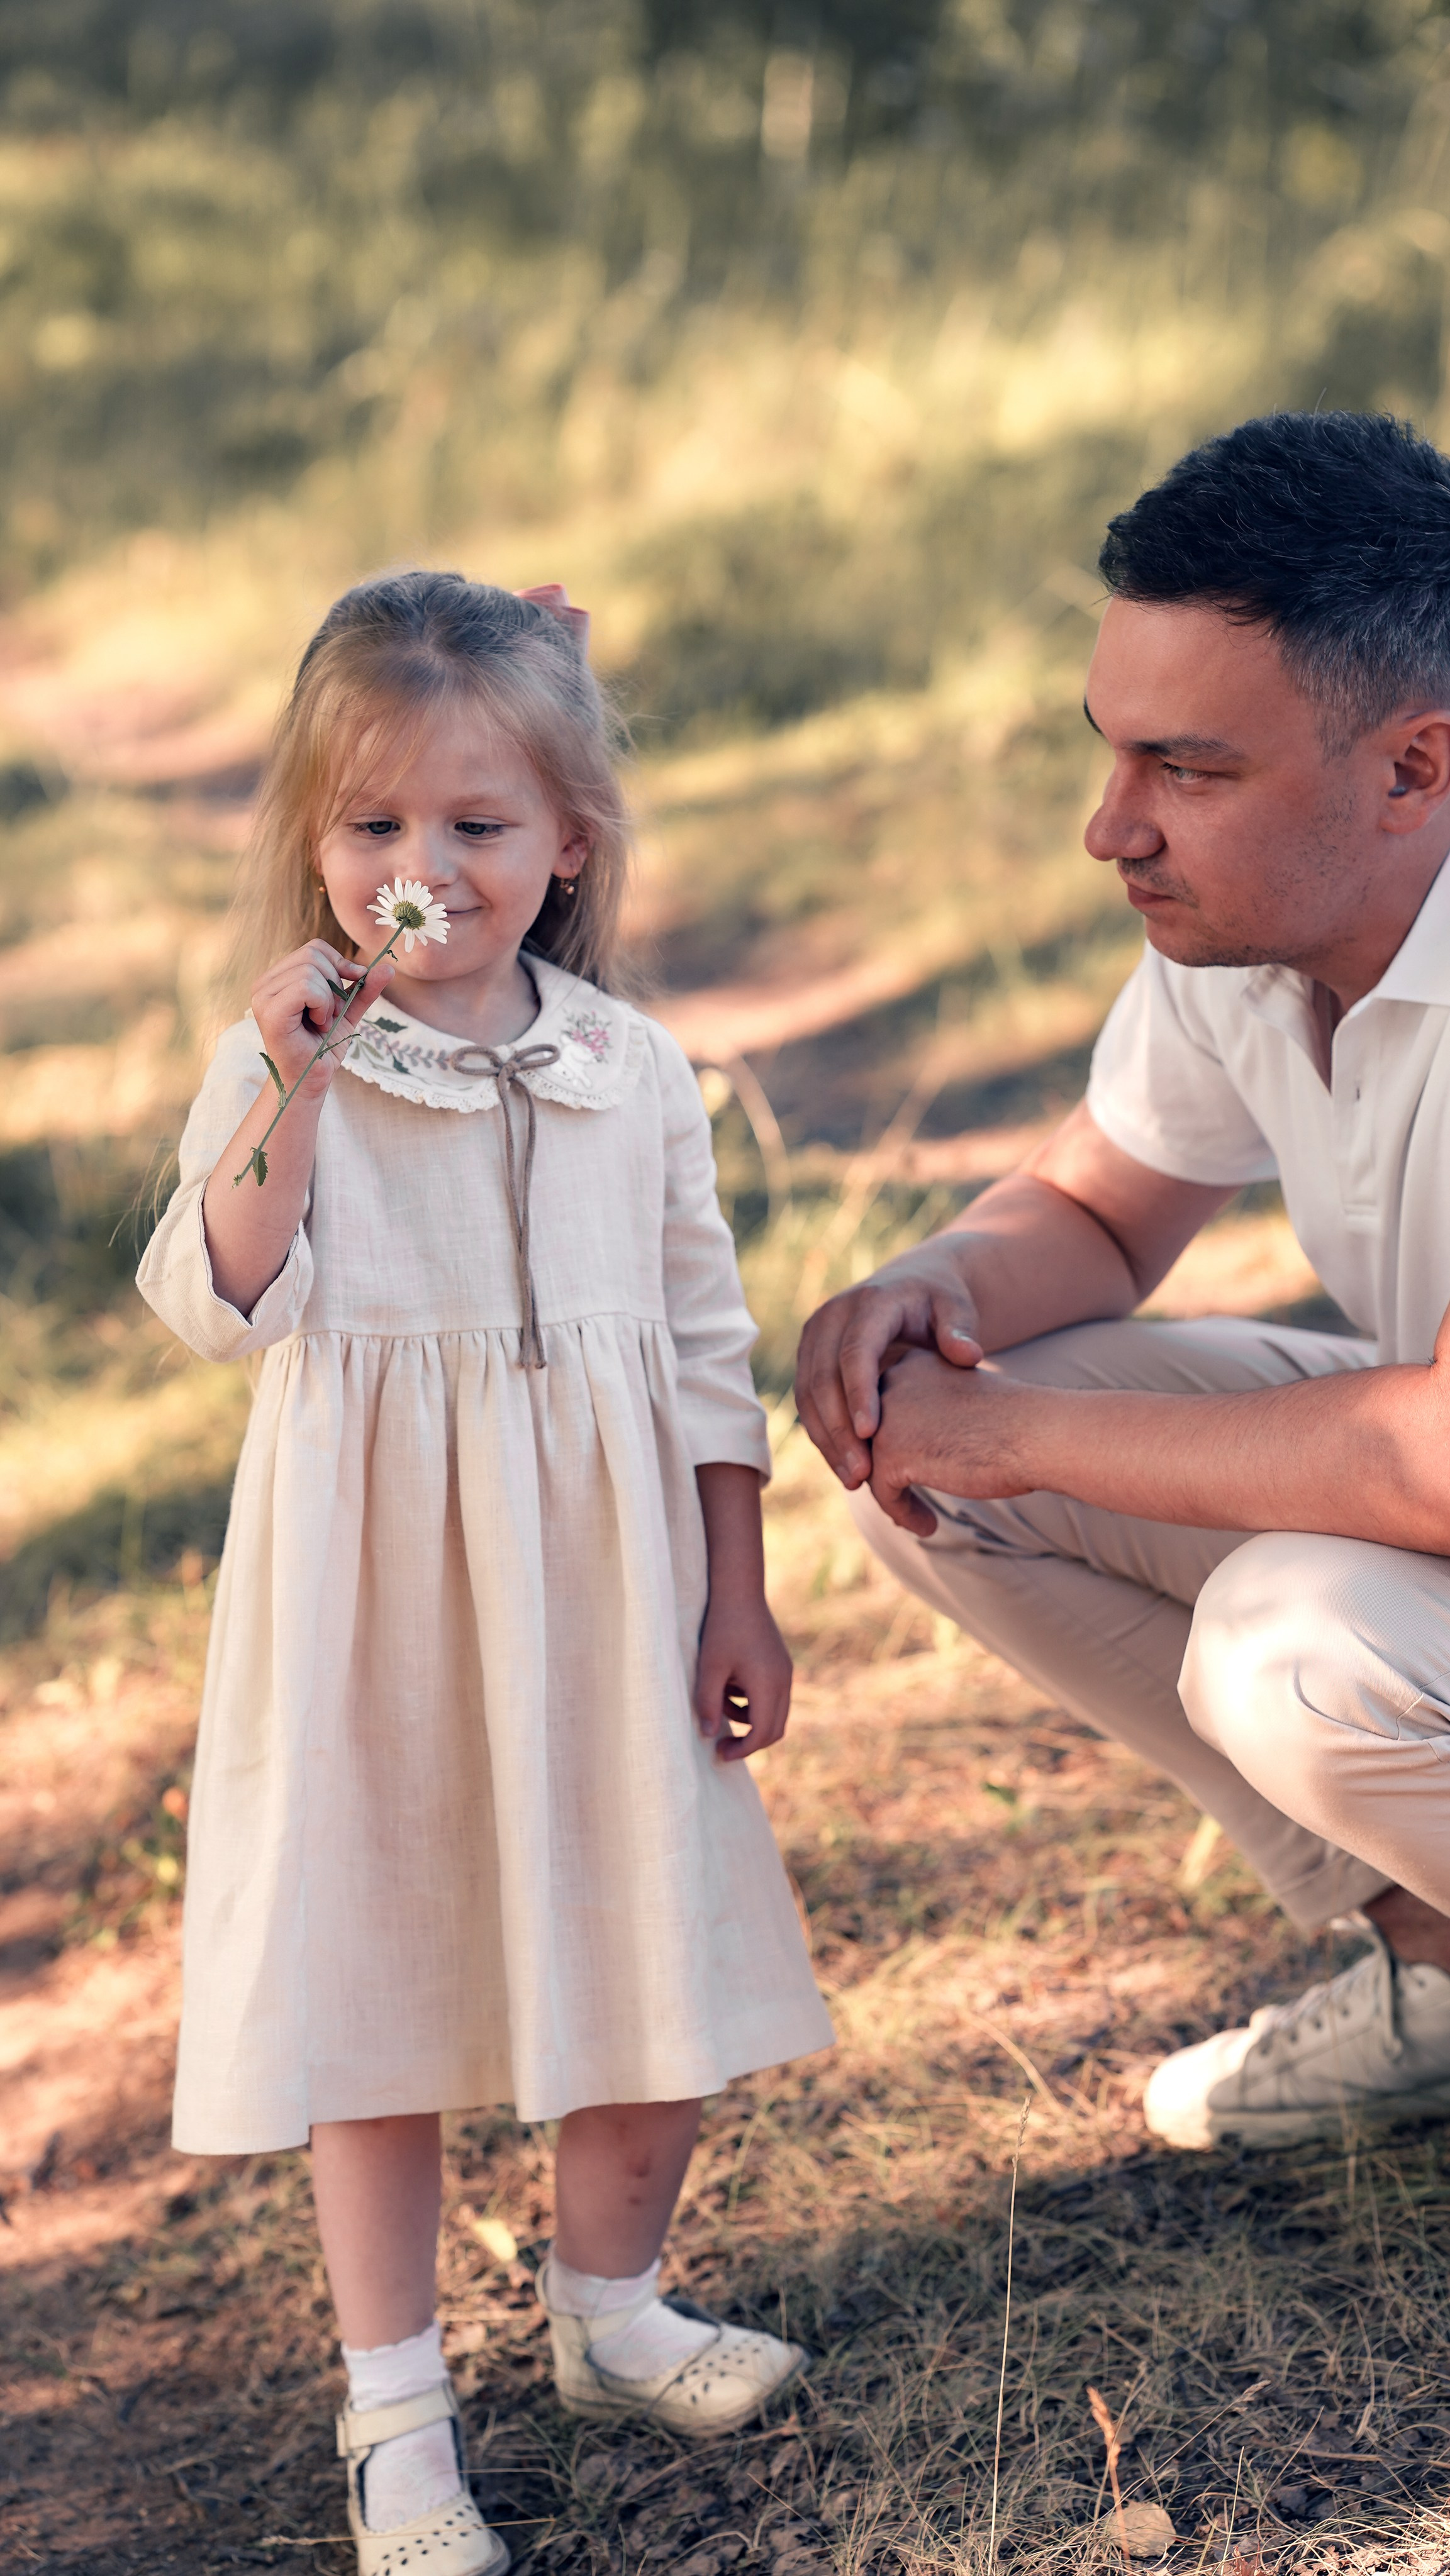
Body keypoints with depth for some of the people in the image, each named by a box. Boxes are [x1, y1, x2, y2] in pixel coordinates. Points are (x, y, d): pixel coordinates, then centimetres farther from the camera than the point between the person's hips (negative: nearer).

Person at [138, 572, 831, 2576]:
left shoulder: (633, 1074, 1)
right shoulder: (279, 1063, -7)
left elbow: (706, 1347, 6)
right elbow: (222, 1303, -20)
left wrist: (738, 1593, 4)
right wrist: (291, 1086, -31)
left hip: (603, 1595, 3)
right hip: (374, 1612, -2)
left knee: (651, 1954, 11)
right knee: (377, 1986, 6)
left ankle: (612, 2313, 36)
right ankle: (397, 2412, 21)